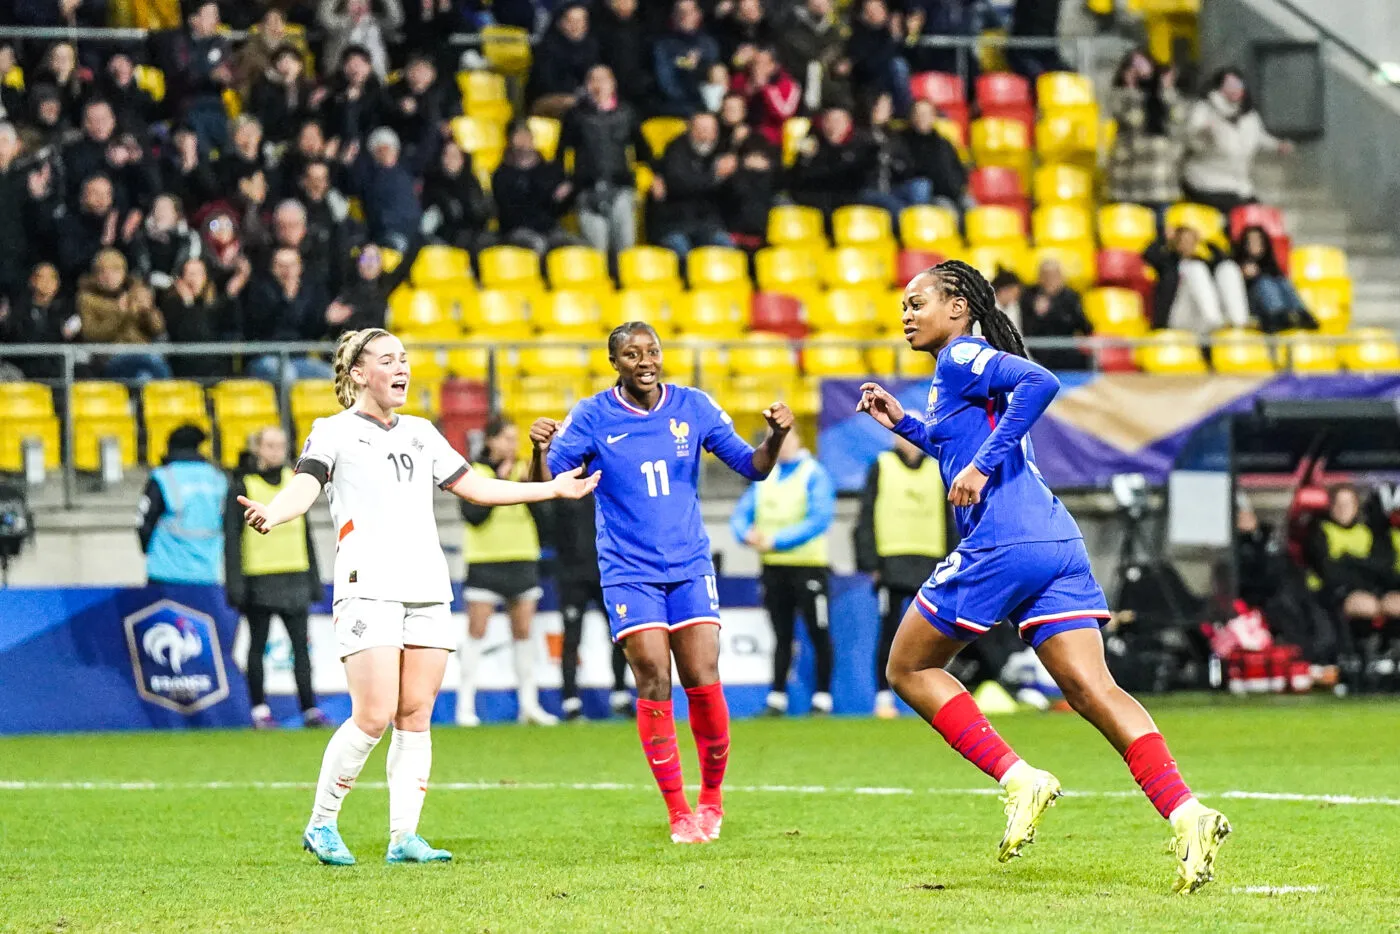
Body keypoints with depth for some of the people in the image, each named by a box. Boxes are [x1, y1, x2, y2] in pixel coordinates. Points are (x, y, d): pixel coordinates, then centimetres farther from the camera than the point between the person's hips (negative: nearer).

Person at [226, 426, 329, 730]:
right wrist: (235, 583, -11)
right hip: (259, 579, -4)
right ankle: (260, 710, 9)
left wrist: (313, 577, 15)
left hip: (294, 579, 4)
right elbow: (231, 536, -4)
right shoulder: (243, 486, -1)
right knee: (258, 645, 4)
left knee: (301, 645, -1)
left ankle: (310, 708, -2)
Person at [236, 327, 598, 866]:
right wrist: (272, 514, -36)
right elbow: (305, 486, -14)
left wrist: (553, 488, 30)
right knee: (374, 717, -14)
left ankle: (403, 837, 4)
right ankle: (321, 826, 1)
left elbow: (474, 487, 29)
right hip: (368, 590, -6)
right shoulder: (334, 432, 3)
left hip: (428, 589, 6)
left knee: (416, 717, 1)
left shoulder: (421, 433, 21)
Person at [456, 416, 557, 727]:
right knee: (477, 631, -5)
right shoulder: (474, 472, -3)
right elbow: (472, 514, -15)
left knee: (523, 632, 5)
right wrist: (499, 482, -18)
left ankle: (529, 704, 10)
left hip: (522, 560, 4)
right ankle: (465, 705, -2)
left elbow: (541, 518, 4)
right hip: (484, 561, -4)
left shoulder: (524, 470, 8)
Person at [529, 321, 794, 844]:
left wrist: (776, 437, -13)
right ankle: (678, 812, -1)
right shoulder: (592, 418, -3)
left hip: (690, 566, 2)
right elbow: (544, 484, -4)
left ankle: (711, 796, 16)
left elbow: (752, 468, 6)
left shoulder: (693, 407, 2)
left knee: (703, 681, -7)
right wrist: (540, 449, -24)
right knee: (653, 681, -11)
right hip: (629, 573, -2)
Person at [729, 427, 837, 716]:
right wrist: (747, 534, -13)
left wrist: (775, 541, -20)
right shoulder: (765, 476, 12)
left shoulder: (814, 474, -7)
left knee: (819, 635, 0)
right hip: (773, 568, 6)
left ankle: (822, 697, 5)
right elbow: (741, 513, 11)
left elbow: (819, 519, -17)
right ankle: (777, 699, 12)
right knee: (782, 635, 9)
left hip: (808, 565, -6)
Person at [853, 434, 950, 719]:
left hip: (930, 566, 3)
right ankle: (884, 696, 3)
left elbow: (948, 521, 16)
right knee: (890, 632, -2)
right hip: (892, 564, -3)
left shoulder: (936, 470, 13)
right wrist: (871, 563, -7)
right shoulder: (882, 467, 4)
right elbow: (866, 517, 1)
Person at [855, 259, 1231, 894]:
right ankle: (1185, 813, -22)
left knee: (909, 669, 8)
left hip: (1001, 545, -9)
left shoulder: (962, 358, -1)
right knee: (1092, 689, -4)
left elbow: (1039, 382, -20)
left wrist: (981, 465, -19)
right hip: (1057, 540, 9)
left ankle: (1017, 777, -5)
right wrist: (902, 423, 36)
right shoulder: (958, 374, 26)